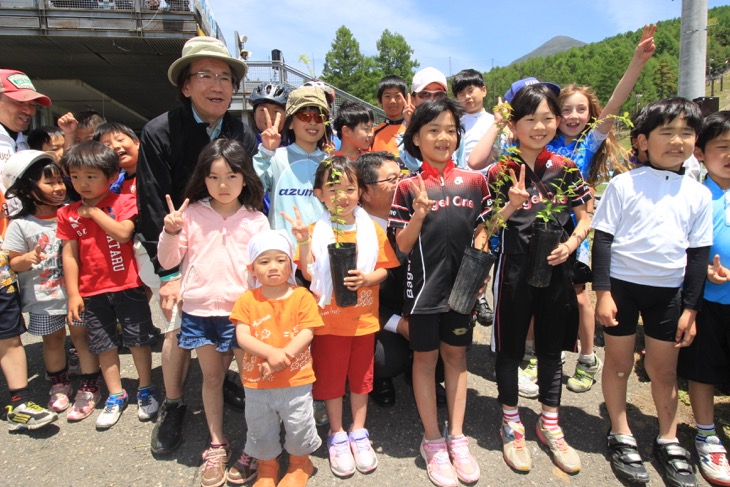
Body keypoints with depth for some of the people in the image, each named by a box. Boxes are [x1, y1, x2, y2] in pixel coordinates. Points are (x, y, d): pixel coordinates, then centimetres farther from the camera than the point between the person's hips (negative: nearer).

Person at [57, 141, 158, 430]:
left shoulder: (123, 202, -5)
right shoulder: (68, 214, 3)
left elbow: (124, 233, -23)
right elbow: (70, 256, 1)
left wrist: (95, 212, -15)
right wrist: (73, 294, -2)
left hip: (127, 286, -3)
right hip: (92, 291, 3)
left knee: (138, 339, 6)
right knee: (104, 344, 11)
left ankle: (146, 391, 24)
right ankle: (116, 396, 27)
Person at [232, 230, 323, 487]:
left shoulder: (302, 296, -8)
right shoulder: (247, 300, -5)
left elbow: (307, 333, -14)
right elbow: (242, 336, -12)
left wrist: (284, 355, -25)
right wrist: (271, 353, -26)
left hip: (296, 379, -1)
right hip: (257, 380, 2)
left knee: (299, 426, 13)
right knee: (260, 429, 18)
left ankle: (299, 463, 42)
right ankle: (267, 466, 45)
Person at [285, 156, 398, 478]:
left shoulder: (372, 229, -2)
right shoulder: (315, 231, -6)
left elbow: (384, 269, -1)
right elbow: (308, 274, -13)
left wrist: (367, 278, -21)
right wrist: (302, 242, -25)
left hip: (364, 319, 2)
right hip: (328, 319, -1)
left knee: (360, 376, 16)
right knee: (331, 377, 11)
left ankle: (358, 434, 35)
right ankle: (337, 436, 31)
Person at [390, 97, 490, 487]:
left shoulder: (474, 182, 1)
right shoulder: (408, 188, -6)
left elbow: (481, 231, 9)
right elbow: (402, 247, -6)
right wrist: (419, 215, -22)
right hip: (424, 287, -2)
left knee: (456, 356, 14)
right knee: (425, 358, 10)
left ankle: (457, 437, 29)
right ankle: (432, 441, 26)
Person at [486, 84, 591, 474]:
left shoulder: (566, 168, 2)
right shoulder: (501, 170, -6)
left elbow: (584, 218, 8)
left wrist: (570, 244, -10)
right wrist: (511, 207, -24)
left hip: (556, 269, 3)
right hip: (515, 269, -3)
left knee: (552, 347, 15)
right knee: (510, 347, 9)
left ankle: (549, 425, 33)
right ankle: (511, 424, 29)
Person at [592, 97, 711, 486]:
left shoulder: (699, 194, 3)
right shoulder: (623, 184, -7)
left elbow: (698, 255, 6)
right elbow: (602, 239, -7)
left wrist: (690, 307, 4)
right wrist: (602, 292, -11)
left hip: (668, 290, 3)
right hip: (622, 285, -2)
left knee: (664, 369, 13)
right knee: (619, 362, 9)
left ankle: (668, 441, 33)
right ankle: (621, 437, 26)